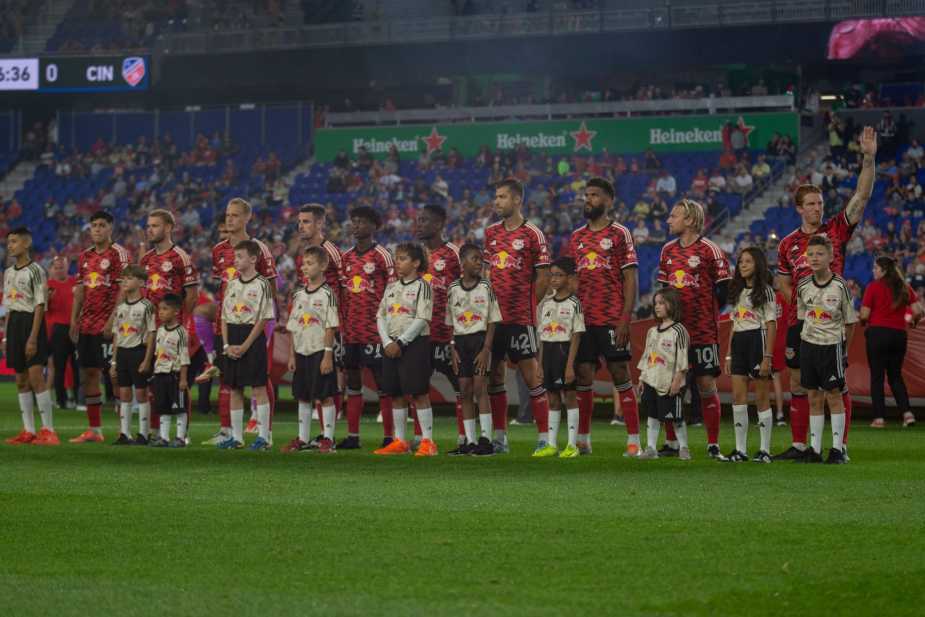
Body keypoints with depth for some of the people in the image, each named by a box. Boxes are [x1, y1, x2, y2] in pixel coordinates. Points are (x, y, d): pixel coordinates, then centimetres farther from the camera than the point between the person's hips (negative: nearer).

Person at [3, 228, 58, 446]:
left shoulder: (35, 271, -8)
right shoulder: (9, 273, 15)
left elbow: (40, 306, -12)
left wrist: (33, 337, -18)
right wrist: (7, 337, 15)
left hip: (31, 322, -8)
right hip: (14, 323, 8)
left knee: (35, 377, -13)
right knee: (21, 380, 7)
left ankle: (48, 430, -11)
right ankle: (29, 431, 11)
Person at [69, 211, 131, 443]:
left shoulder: (118, 254, -6)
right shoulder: (85, 256, 15)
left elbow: (123, 289, -12)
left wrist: (112, 321, -18)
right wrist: (74, 321, 12)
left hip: (107, 326, -7)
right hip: (87, 325, 7)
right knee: (88, 374, 8)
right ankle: (94, 429, 14)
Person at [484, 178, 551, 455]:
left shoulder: (532, 234, -4)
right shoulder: (491, 233, 13)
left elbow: (543, 277, -3)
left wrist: (529, 305, -5)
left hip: (521, 317, -6)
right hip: (493, 315, 6)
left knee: (531, 375, -6)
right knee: (495, 375, 7)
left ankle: (544, 437, -2)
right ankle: (500, 437, 14)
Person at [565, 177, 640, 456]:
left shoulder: (619, 234, 0)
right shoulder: (576, 237, 15)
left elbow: (630, 278, -5)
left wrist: (625, 318, -13)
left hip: (612, 319, -5)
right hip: (581, 318, 5)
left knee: (620, 374, -4)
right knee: (582, 375, 5)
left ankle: (633, 440, -2)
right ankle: (583, 439, 11)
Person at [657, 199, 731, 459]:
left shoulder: (709, 250, -6)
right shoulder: (668, 250, 12)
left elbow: (723, 289, -5)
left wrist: (707, 314, -5)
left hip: (703, 330, -5)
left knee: (706, 384, -4)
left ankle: (713, 445, 1)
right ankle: (672, 443, 11)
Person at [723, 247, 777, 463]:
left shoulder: (765, 291, -3)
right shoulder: (738, 292, 17)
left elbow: (771, 325, -8)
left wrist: (767, 357, -15)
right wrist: (729, 354, 12)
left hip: (757, 340, -6)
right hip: (739, 342, 6)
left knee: (761, 397, -2)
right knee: (738, 396, 0)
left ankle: (765, 450, 3)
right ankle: (740, 450, 2)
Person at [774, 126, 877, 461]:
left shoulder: (836, 230, 1)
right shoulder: (788, 244, 9)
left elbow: (862, 196, -9)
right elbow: (782, 281, 19)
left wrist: (869, 158, -19)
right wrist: (798, 301, 1)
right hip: (800, 320, 4)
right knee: (798, 383, 7)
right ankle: (798, 445, 14)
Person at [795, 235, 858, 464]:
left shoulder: (840, 286, -10)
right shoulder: (803, 286, 1)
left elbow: (849, 321, -2)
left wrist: (844, 347, 1)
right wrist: (804, 337, 8)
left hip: (832, 344, -4)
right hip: (808, 344, 4)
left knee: (834, 395, 0)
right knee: (814, 398, 8)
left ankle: (837, 449, 6)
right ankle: (815, 449, 13)